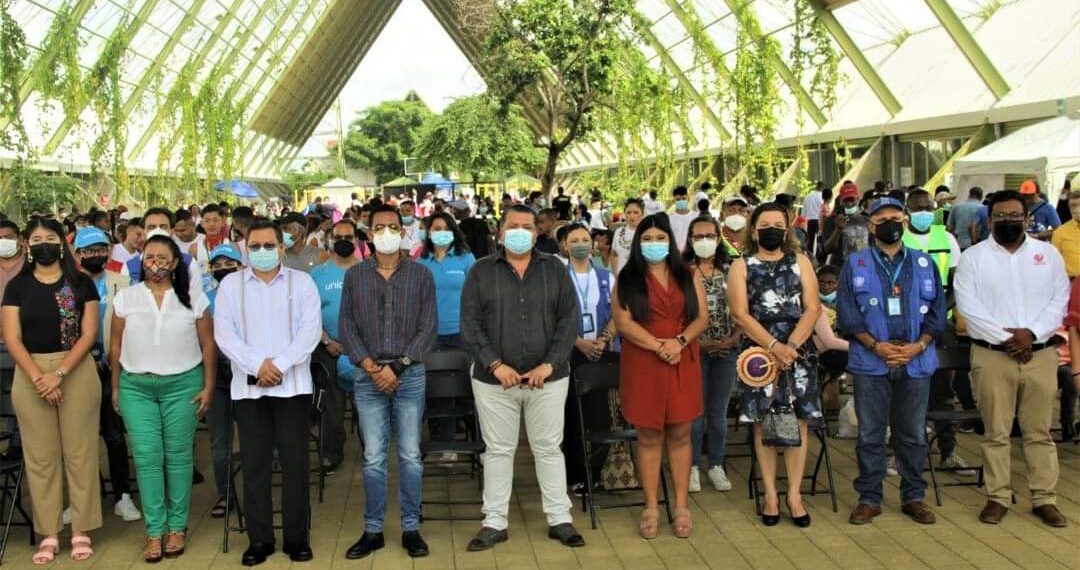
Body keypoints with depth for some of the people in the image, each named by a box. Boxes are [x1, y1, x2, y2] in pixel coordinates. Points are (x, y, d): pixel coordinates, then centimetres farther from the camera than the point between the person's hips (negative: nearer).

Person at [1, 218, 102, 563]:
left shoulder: (81, 283, 2)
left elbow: (89, 334, -4)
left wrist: (58, 373, -15)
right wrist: (38, 378, -14)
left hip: (77, 372, -1)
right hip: (30, 375, 2)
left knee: (79, 452, 1)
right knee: (40, 456, 5)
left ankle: (81, 531, 10)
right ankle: (48, 534, 13)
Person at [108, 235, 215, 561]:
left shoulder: (194, 298, 1)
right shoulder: (125, 298, 4)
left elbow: (208, 345, 2)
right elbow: (116, 346, 8)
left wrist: (208, 387, -2)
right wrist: (115, 388, 8)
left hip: (182, 385, -1)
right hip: (136, 387, 1)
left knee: (178, 456, 3)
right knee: (147, 457, -1)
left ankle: (177, 527, 14)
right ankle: (154, 531, 7)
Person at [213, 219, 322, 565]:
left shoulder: (302, 283, 5)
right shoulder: (230, 285, 8)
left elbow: (310, 330, -4)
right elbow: (223, 333, -1)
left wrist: (279, 364, -15)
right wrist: (258, 365, -13)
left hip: (293, 385, -1)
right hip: (248, 387, 1)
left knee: (295, 462, 2)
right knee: (255, 464, 5)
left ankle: (297, 537, 12)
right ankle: (259, 539, 14)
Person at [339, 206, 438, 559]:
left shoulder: (420, 275, 2)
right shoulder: (354, 275, 6)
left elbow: (428, 328, -2)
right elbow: (347, 327, 3)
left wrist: (397, 366, -10)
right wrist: (370, 367, -9)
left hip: (410, 375, -1)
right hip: (368, 376, 1)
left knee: (410, 456, 4)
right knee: (373, 458, 4)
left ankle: (411, 528, 14)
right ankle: (373, 530, 15)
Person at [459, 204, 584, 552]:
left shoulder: (555, 270, 5)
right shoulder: (481, 272, 2)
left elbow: (570, 318, 0)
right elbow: (470, 324, -3)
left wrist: (550, 364, -10)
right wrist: (495, 365, -14)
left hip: (548, 377, 1)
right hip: (494, 379, 0)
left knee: (549, 448, 9)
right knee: (498, 450, 8)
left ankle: (560, 519, 19)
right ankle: (495, 522, 18)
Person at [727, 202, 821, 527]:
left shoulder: (800, 262, 9)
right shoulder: (742, 266, 4)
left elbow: (812, 308, 0)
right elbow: (740, 314, -6)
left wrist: (790, 347, -13)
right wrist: (773, 347, -17)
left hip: (798, 352, 1)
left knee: (798, 421, 2)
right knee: (763, 423, 3)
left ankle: (794, 494, 11)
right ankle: (770, 494, 13)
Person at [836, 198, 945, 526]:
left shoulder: (925, 264, 10)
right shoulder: (855, 264, 4)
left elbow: (937, 311, 8)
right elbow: (847, 314, -1)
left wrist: (918, 345, -7)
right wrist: (876, 345, -12)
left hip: (916, 361, 2)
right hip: (870, 362, -2)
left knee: (913, 433, 9)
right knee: (870, 433, 3)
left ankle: (913, 497, 21)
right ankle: (869, 498, 13)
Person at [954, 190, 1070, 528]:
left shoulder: (1048, 254, 9)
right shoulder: (973, 256, 2)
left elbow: (1059, 300, 3)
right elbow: (968, 306, -7)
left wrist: (1031, 332, -12)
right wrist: (1004, 337, -14)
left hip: (1040, 354, 2)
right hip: (991, 355, -2)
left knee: (1039, 432, 8)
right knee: (996, 432, 4)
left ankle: (1044, 498, 16)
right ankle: (998, 497, 13)